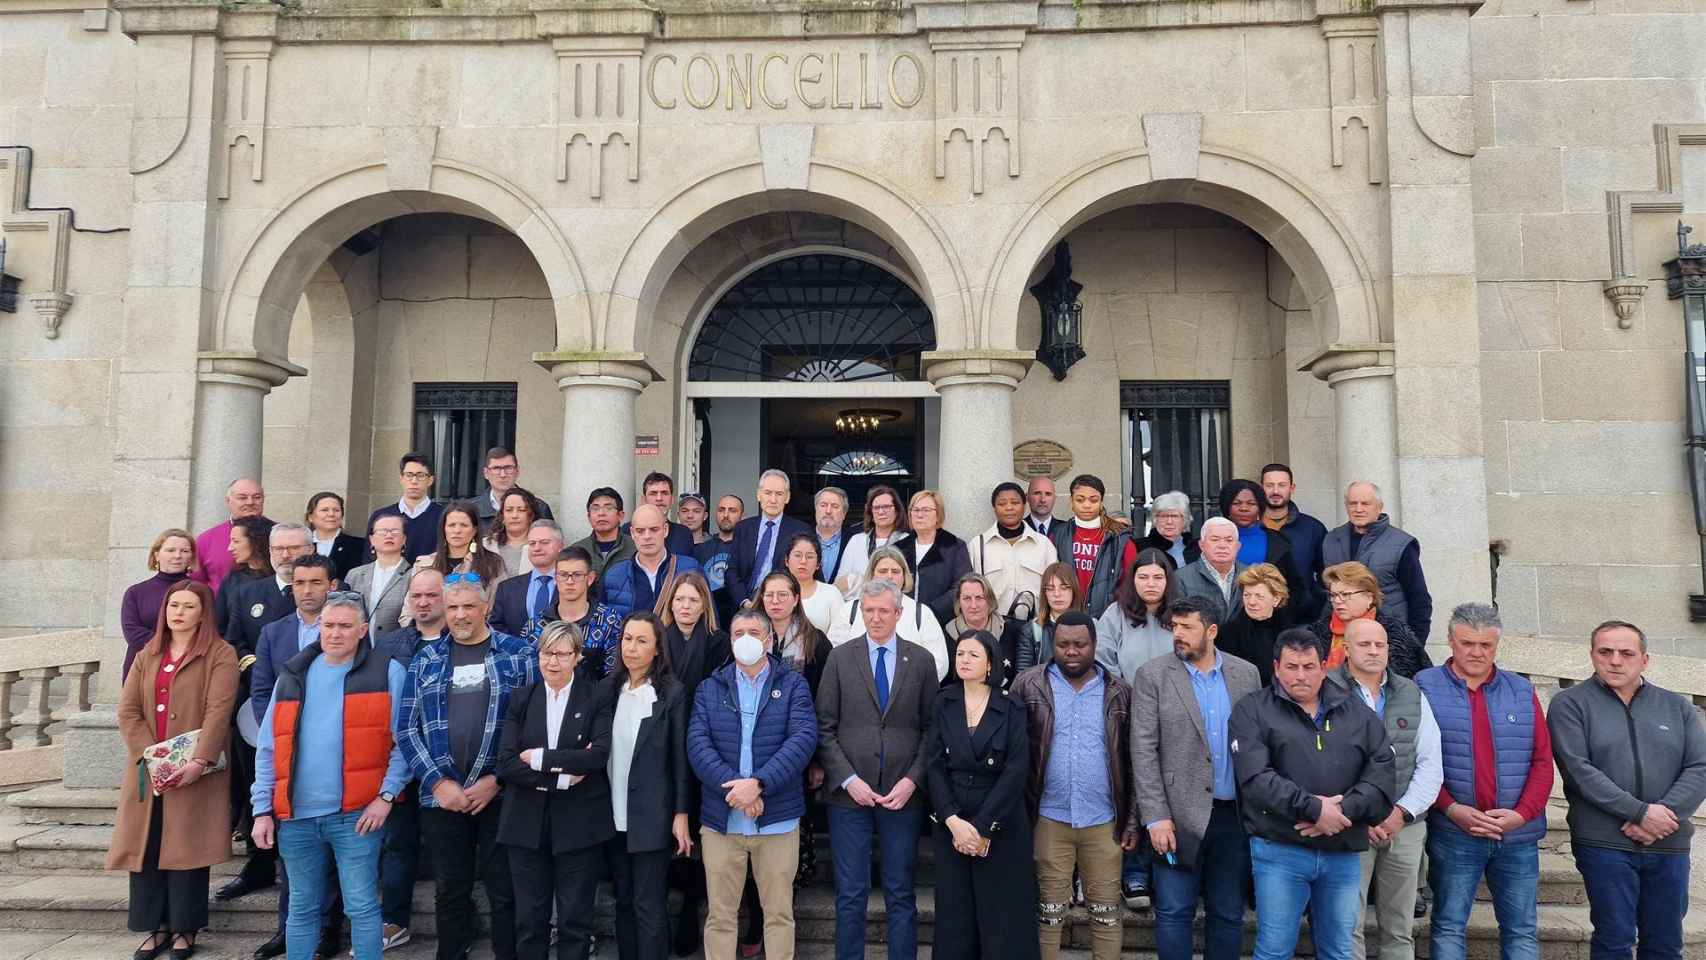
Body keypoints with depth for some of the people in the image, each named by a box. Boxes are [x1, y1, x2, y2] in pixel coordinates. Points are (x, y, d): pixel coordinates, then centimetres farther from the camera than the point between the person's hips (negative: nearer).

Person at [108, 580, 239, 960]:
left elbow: (218, 712, -12)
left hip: (195, 773, -5)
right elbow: (127, 711, 5)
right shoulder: (147, 656, 14)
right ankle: (156, 928, 16)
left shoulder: (220, 654, -2)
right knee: (146, 849, 5)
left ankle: (185, 929, 9)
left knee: (186, 849, -1)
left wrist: (199, 761, -22)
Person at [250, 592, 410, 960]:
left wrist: (386, 795, -11)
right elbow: (269, 749, 11)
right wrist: (262, 810, 6)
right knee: (302, 909, 17)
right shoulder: (293, 675, 9)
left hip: (356, 813, -4)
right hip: (295, 814, 4)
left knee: (362, 906, 1)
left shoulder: (387, 673, -2)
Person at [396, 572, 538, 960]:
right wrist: (438, 782, -6)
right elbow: (407, 728, 5)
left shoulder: (519, 654, -1)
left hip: (503, 794, -2)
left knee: (506, 891, 4)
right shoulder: (425, 660, 8)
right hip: (442, 796, 3)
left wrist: (497, 779, -10)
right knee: (450, 892, 14)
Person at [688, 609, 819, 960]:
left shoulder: (793, 685, 2)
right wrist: (733, 788, -19)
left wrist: (758, 783, -21)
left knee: (779, 913, 9)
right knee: (720, 915, 10)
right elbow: (698, 743, -5)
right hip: (721, 819, 1)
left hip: (778, 818, -1)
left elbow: (804, 737, -11)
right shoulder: (709, 688, 7)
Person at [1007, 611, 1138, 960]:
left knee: (1107, 912, 10)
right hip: (1049, 819, -1)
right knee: (1050, 911, 10)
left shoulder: (1118, 691, 2)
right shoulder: (1029, 686, -3)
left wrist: (1133, 820, 3)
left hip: (1104, 821, 1)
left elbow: (1132, 761, 5)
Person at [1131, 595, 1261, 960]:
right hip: (1179, 815, -3)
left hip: (1236, 815, 3)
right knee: (1174, 914, 3)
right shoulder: (1152, 675, -5)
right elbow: (1143, 751, -8)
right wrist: (1156, 816, -13)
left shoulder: (1246, 673, 4)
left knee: (1229, 914, 13)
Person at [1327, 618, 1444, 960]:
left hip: (1405, 827, 4)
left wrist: (1403, 811, -5)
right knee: (1348, 926, -4)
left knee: (1399, 929, 10)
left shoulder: (1413, 696, 11)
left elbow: (1430, 764, 7)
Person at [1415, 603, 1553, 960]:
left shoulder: (1522, 691, 9)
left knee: (1522, 930, 11)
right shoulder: (1426, 686, -2)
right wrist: (1452, 809, -15)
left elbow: (1543, 760, 6)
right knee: (1448, 927, 5)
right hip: (1452, 835, -3)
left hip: (1519, 836, 3)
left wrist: (1523, 813, -8)